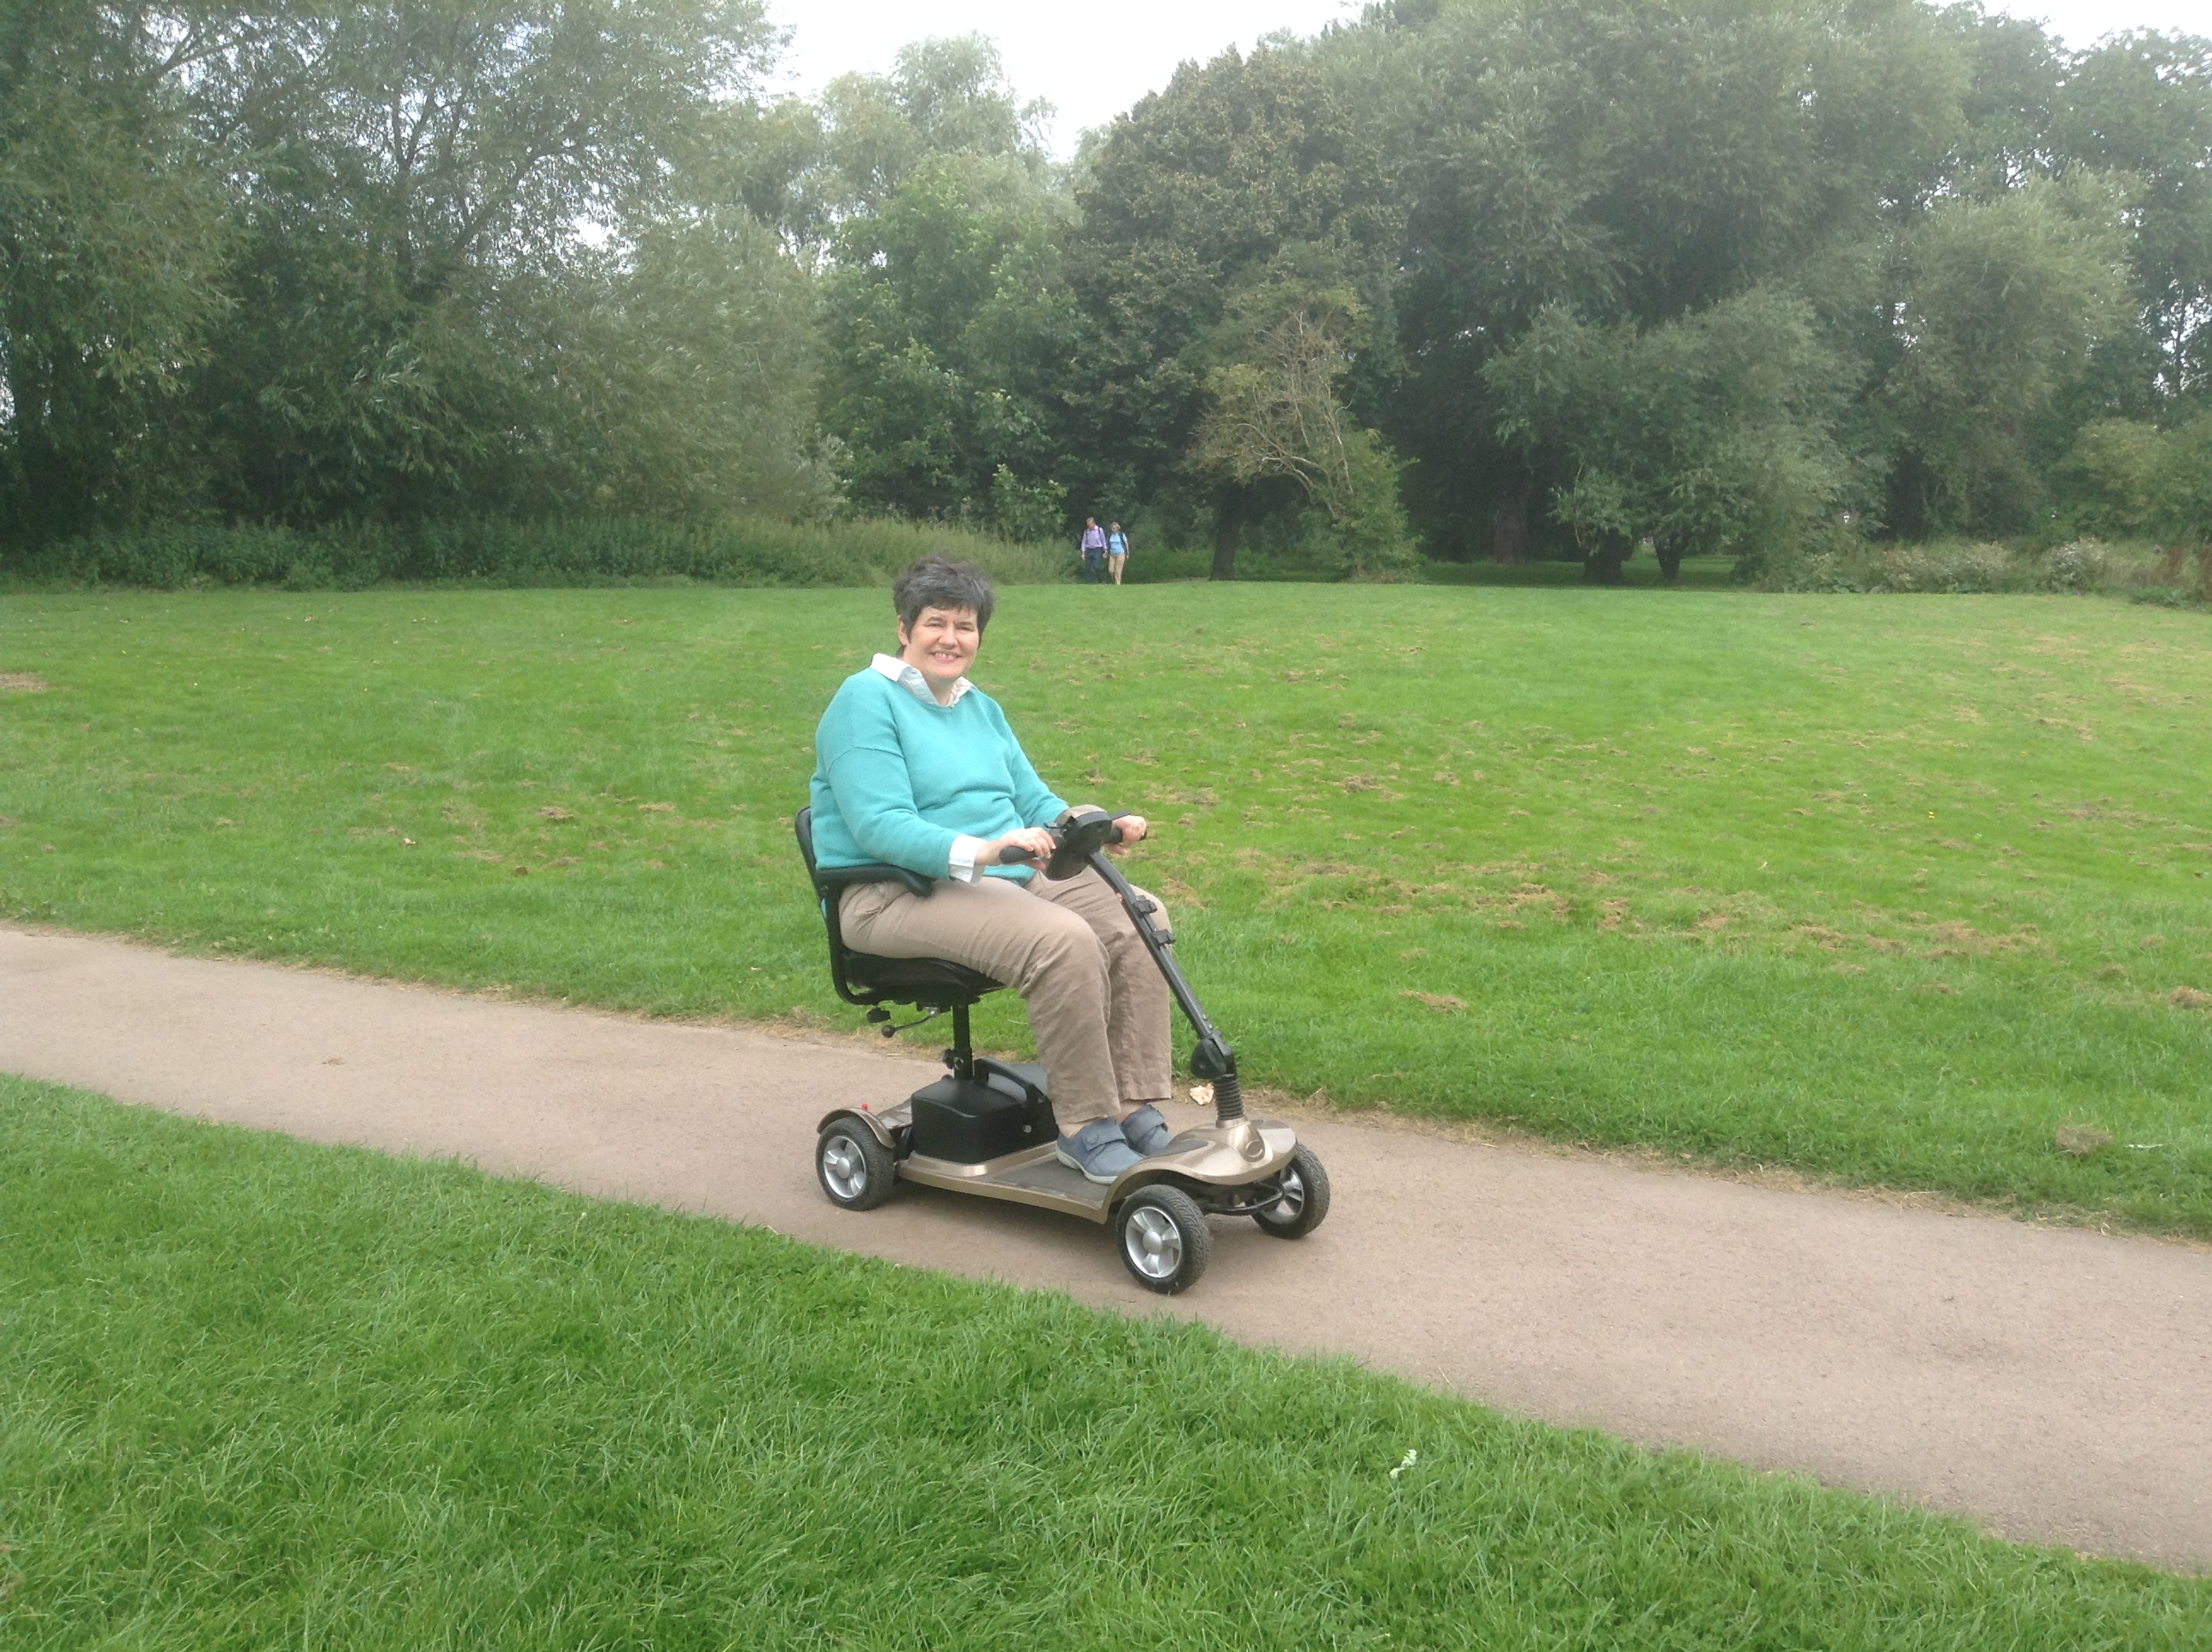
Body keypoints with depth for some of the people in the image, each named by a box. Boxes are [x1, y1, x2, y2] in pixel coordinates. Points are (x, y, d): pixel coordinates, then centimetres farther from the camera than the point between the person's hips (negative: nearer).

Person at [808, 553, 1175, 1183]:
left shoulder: (981, 707, 20)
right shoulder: (866, 699, -6)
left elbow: (1035, 801, 16)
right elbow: (881, 827, -18)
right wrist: (980, 850, -33)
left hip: (1005, 881, 8)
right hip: (897, 894, -8)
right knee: (1062, 939, -31)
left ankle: (1136, 1110, -10)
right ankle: (1087, 1130, -18)